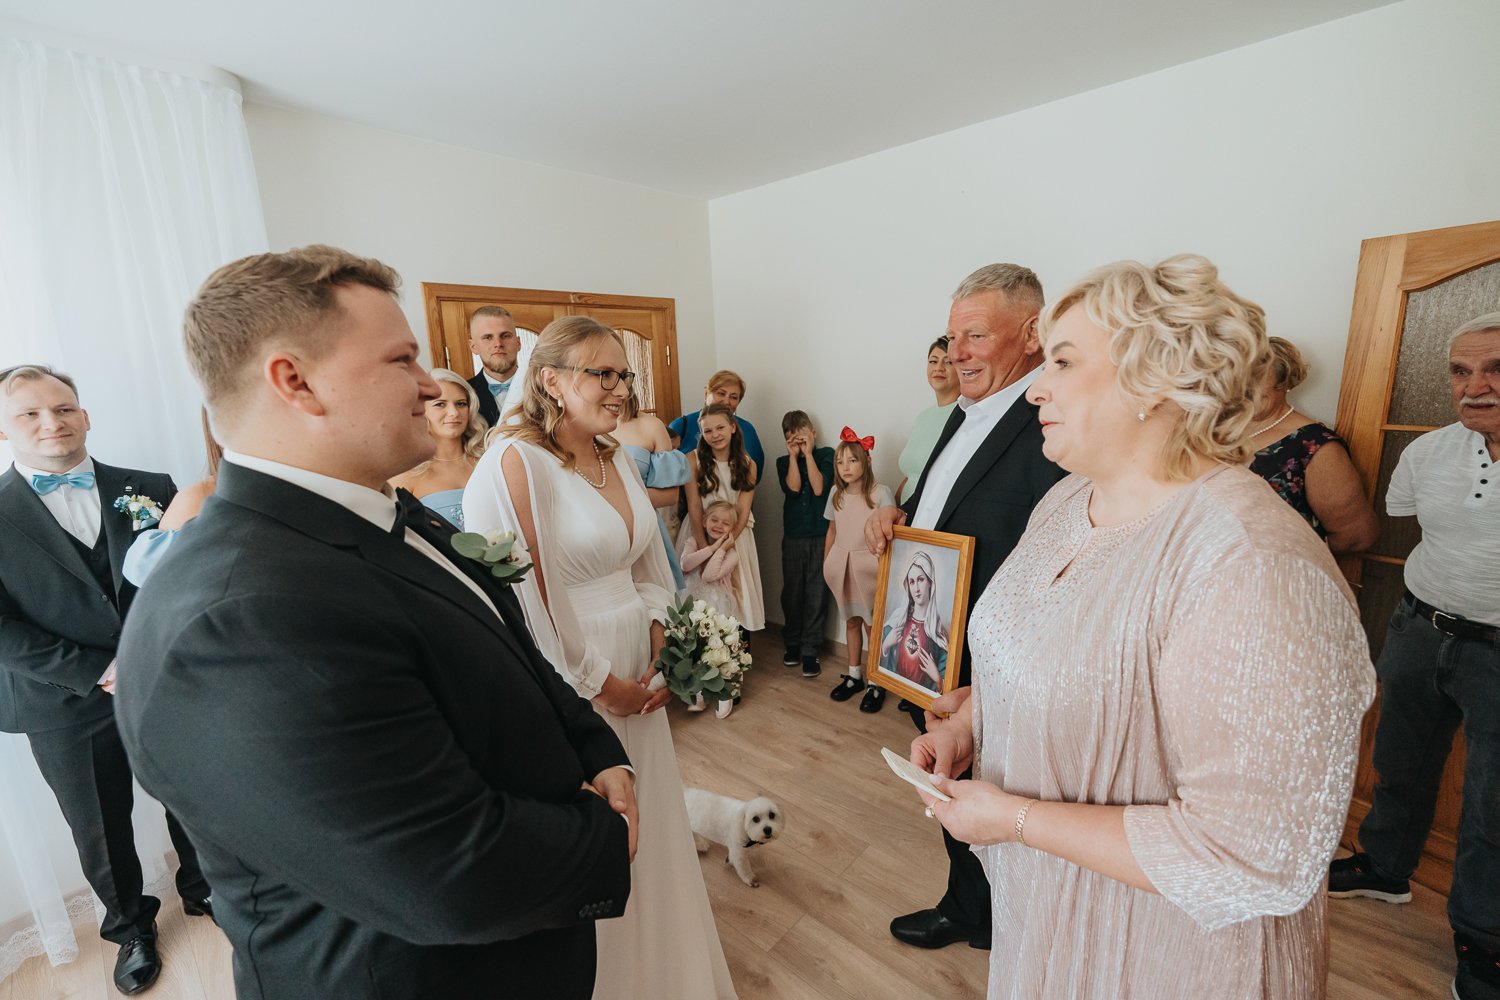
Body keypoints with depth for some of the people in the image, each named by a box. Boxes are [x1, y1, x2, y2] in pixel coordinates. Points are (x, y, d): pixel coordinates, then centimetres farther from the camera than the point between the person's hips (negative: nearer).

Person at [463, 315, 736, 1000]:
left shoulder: (616, 458, 5)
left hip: (636, 668, 7)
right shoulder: (514, 462, -18)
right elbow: (524, 598, -20)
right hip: (570, 682, -7)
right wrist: (598, 684, -13)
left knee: (645, 816, 23)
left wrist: (659, 644, 0)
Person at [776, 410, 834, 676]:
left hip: (821, 536, -2)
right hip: (793, 537, 2)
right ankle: (792, 643, 28)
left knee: (816, 594, 0)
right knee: (791, 592, 10)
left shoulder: (826, 455, 2)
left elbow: (819, 488, -12)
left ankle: (810, 650, 10)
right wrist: (794, 455, -7)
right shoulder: (783, 462, 8)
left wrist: (808, 453, -9)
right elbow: (793, 487, -10)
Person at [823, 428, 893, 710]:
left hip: (869, 565, -4)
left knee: (873, 623, 1)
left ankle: (876, 682, 14)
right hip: (842, 565, 5)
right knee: (851, 621, 15)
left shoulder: (881, 493, -10)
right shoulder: (836, 494, 5)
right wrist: (826, 563, 12)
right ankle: (854, 676, 28)